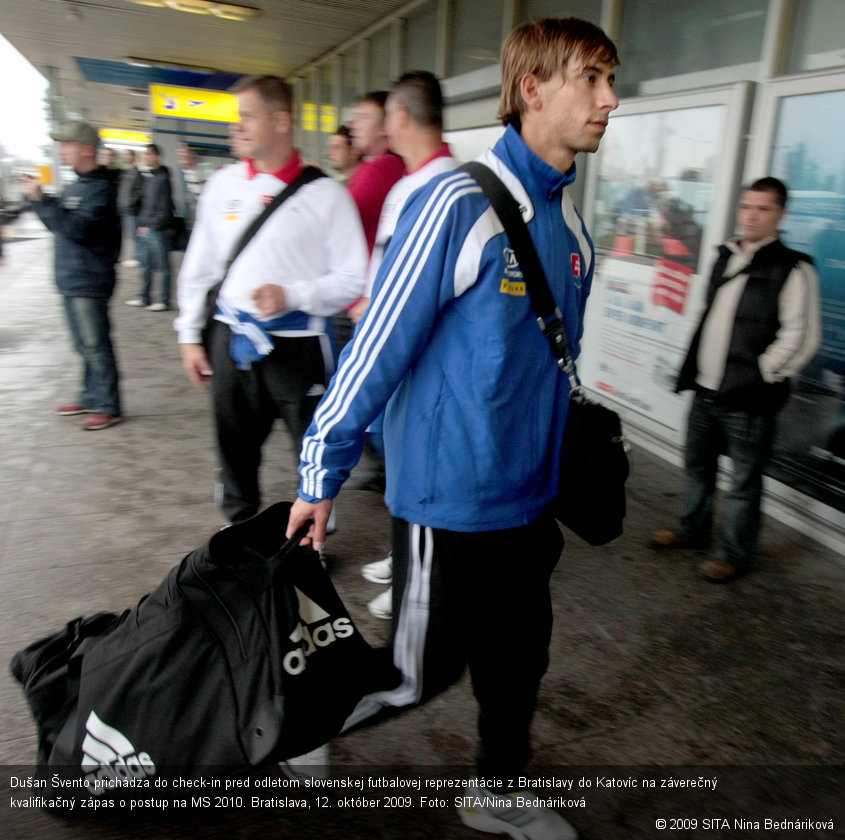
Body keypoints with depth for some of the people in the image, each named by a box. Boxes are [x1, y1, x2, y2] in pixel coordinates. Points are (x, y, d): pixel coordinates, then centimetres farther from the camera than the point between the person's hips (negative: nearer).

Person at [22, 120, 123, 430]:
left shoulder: (100, 189, -13)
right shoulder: (76, 186, 14)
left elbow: (76, 228, -22)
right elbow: (60, 222, 20)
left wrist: (40, 199, -18)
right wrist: (38, 198, 6)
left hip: (89, 282, -9)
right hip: (71, 280, 9)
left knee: (95, 346, -4)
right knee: (84, 345, 16)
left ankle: (108, 407, 5)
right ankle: (90, 398, 28)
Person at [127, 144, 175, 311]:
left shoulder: (163, 178, -11)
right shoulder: (147, 177, 14)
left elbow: (165, 209, -15)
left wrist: (151, 226, -14)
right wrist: (141, 223, 10)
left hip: (158, 230, -9)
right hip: (145, 229, 9)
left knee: (163, 266, 0)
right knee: (146, 265, 14)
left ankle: (165, 301, 7)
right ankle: (145, 298, 23)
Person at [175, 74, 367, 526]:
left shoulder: (324, 193, -7)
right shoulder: (222, 184, 7)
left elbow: (353, 279, -7)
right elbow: (199, 266, 12)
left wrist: (291, 295, -19)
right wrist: (189, 335, 11)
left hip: (297, 345, -4)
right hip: (231, 339, 4)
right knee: (235, 452, 17)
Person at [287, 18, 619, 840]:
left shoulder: (570, 222, 5)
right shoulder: (460, 204, -18)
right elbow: (377, 344, -17)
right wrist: (320, 476, -11)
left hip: (529, 495, 7)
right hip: (448, 496, -7)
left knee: (519, 656, 19)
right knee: (422, 672, 9)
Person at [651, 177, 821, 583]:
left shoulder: (793, 269, -9)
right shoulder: (726, 257, 12)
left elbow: (801, 337, -13)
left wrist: (761, 375, -13)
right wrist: (694, 368, 11)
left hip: (748, 400, -7)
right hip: (705, 390, 7)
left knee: (744, 480, 4)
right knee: (697, 464, 20)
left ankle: (735, 553, 21)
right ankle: (693, 529, 40)